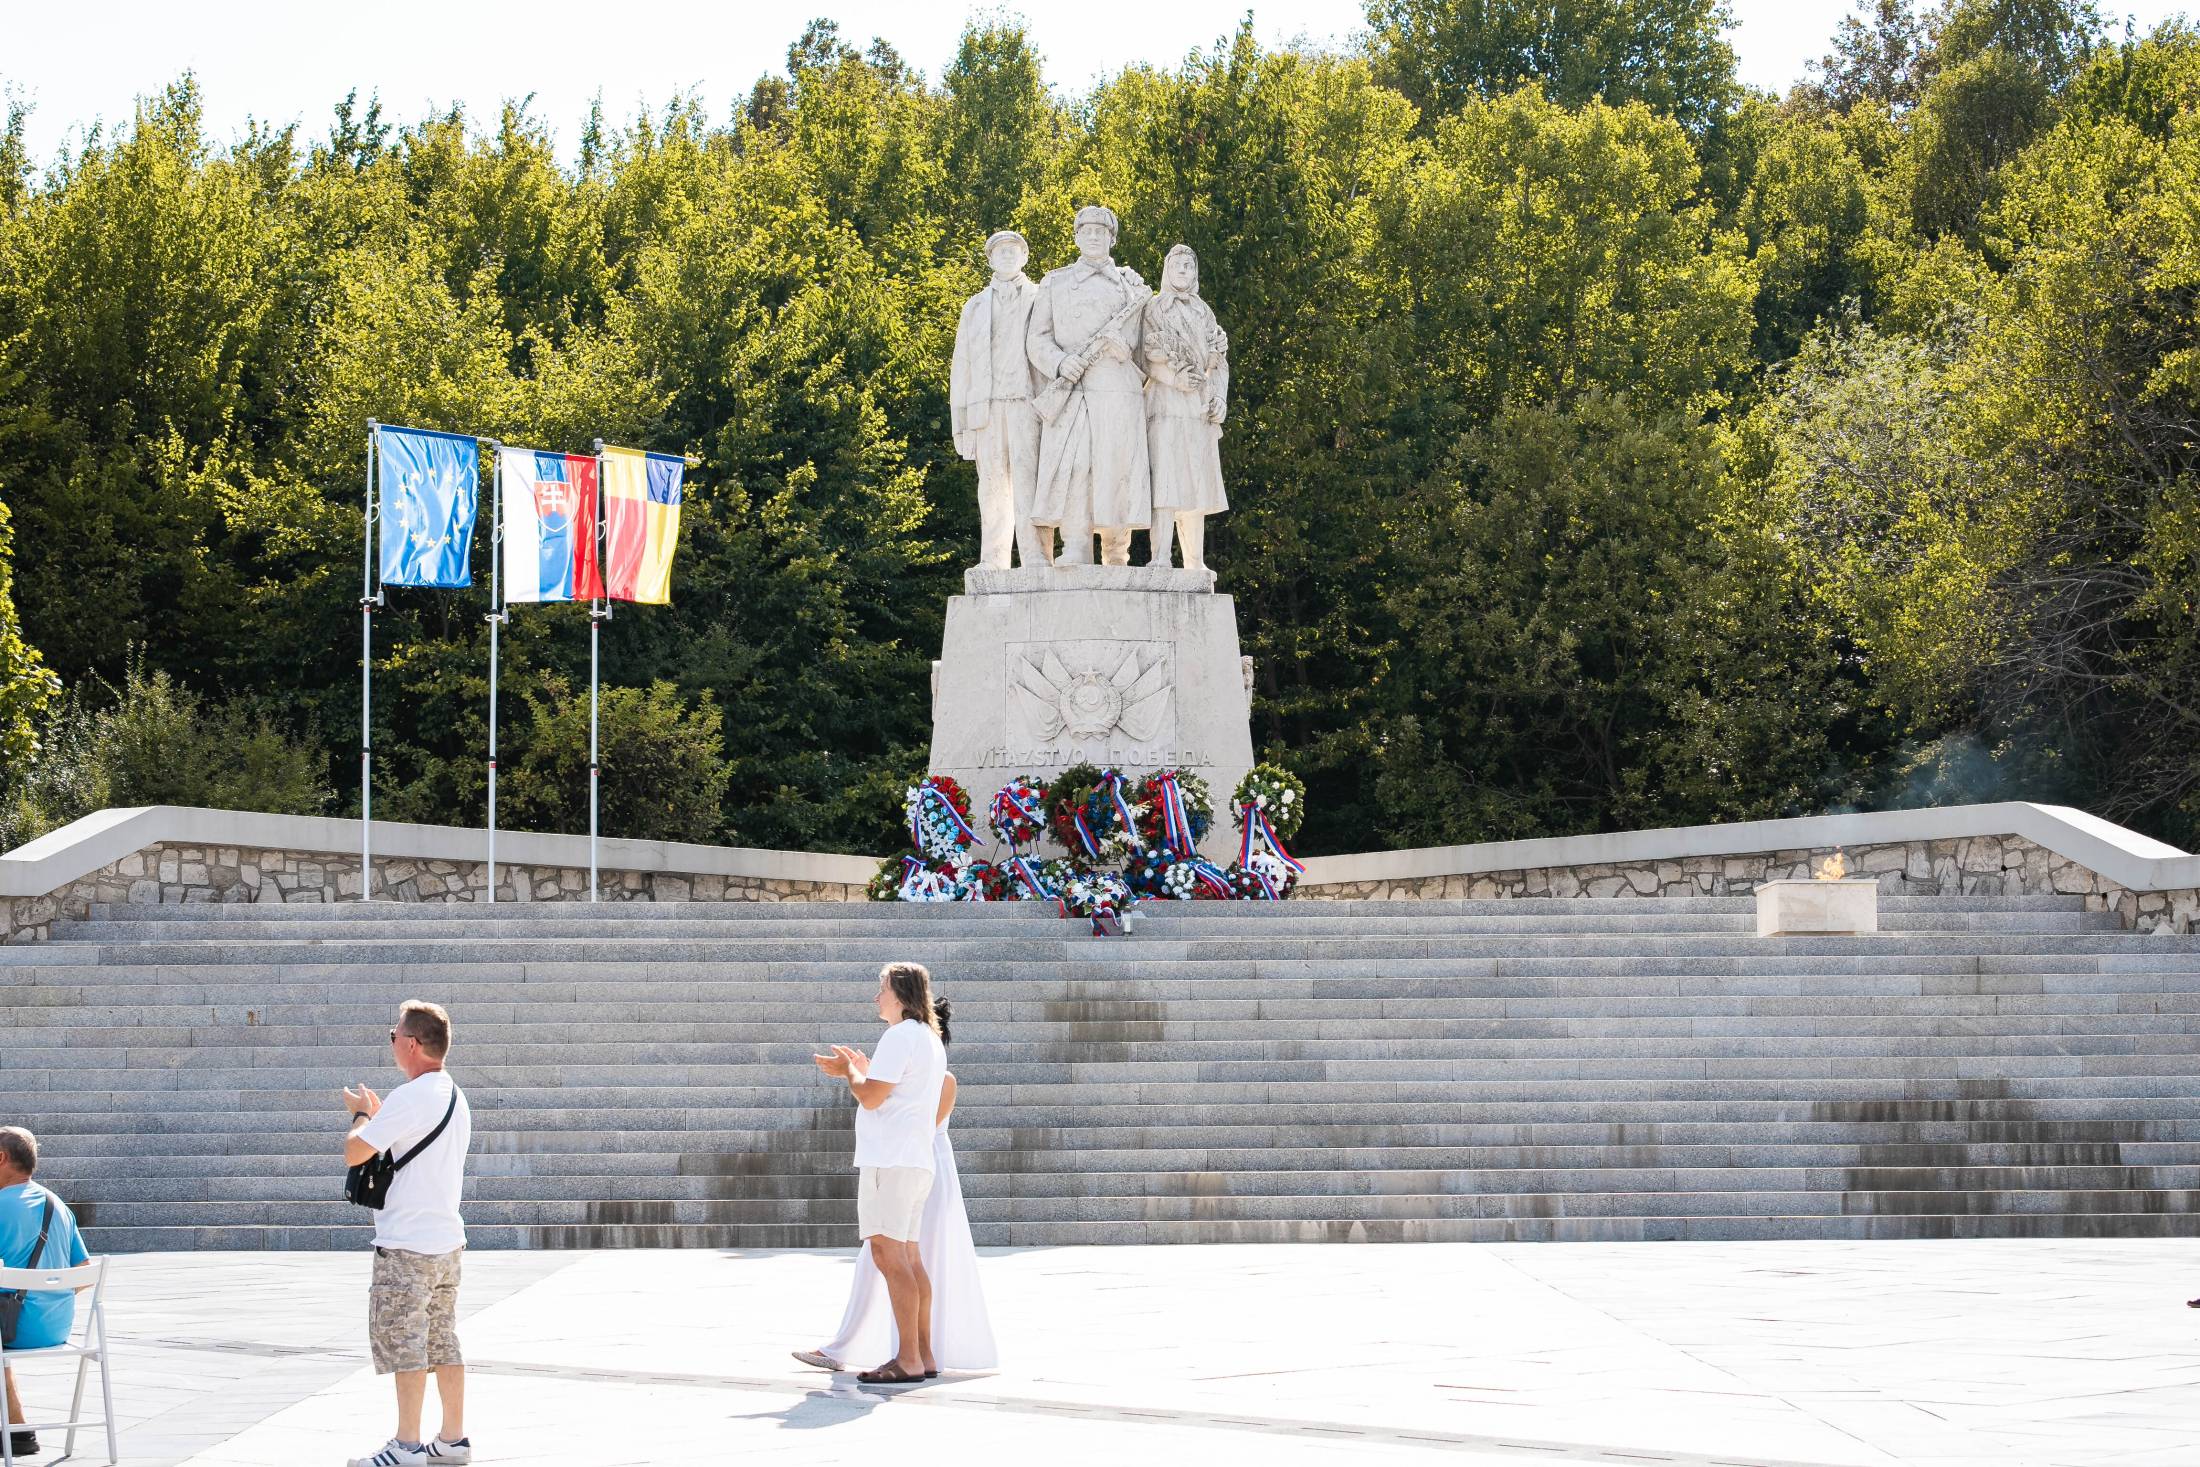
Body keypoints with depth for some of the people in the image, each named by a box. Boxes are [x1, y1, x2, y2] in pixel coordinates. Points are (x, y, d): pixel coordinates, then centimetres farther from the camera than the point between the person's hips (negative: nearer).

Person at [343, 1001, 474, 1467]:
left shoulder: (409, 1099, -17)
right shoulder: (455, 1097, 13)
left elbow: (354, 1153, -16)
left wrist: (362, 1115, 3)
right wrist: (378, 1114, 21)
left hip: (406, 1244, -9)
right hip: (447, 1237, 9)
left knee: (402, 1343, -4)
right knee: (443, 1342, 12)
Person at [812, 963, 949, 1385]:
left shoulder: (900, 1036, -11)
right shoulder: (931, 1041, 20)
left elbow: (871, 1097, -17)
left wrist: (851, 1070, 0)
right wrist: (861, 1069, 23)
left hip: (890, 1160, -10)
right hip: (916, 1160, 10)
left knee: (889, 1254, -12)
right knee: (908, 1258, 12)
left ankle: (908, 1360, -16)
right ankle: (922, 1354, 12)